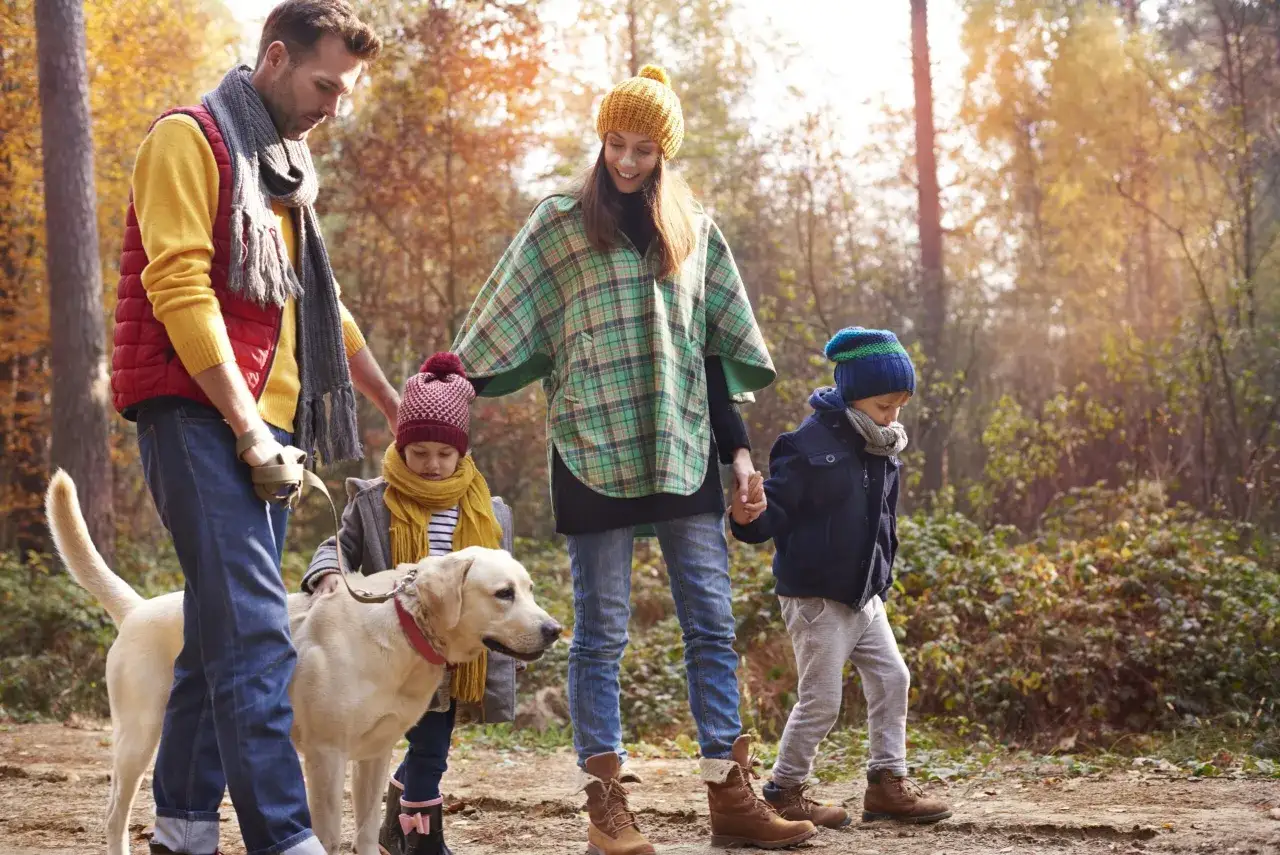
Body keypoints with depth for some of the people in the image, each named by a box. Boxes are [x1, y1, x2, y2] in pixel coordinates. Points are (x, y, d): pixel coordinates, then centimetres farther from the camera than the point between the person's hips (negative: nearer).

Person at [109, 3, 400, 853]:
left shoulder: (282, 166, 22)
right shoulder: (191, 139, -4)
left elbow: (322, 304, 29)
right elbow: (178, 287, -14)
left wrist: (395, 403, 30)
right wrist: (244, 423, -17)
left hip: (267, 426, 9)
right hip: (201, 416, -9)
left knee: (222, 633, 9)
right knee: (254, 635, -17)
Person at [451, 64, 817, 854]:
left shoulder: (695, 231, 13)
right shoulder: (560, 225, 3)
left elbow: (718, 349, 16)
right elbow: (503, 332, 2)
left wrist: (737, 446, 12)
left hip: (684, 451, 4)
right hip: (594, 452, -3)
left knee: (713, 625, 1)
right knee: (602, 632, -2)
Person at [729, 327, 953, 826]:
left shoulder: (882, 451, 7)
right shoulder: (810, 444, -17)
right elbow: (776, 511, -18)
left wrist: (882, 580, 24)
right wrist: (749, 516, -41)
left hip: (864, 596, 8)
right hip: (816, 596, -8)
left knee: (892, 680, 9)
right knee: (822, 700, -4)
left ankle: (888, 784, 19)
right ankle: (783, 793, 10)